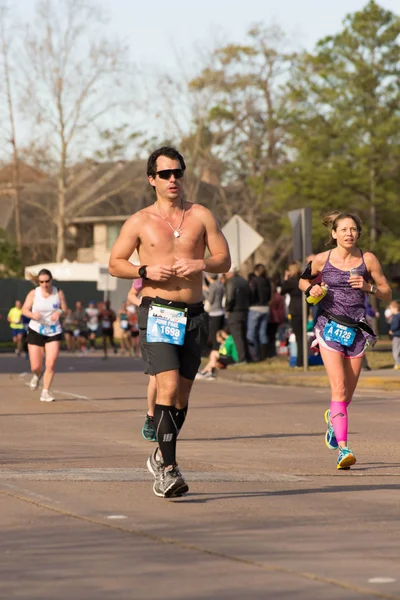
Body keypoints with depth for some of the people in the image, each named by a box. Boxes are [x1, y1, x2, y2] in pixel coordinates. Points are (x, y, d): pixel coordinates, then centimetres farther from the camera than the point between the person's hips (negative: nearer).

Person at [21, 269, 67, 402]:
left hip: (54, 332, 0)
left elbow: (65, 310, 2)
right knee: (36, 367, -1)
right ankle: (37, 375, 37)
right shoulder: (33, 293, -4)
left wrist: (59, 312, -22)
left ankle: (45, 392, 2)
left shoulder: (58, 293, -2)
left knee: (51, 364, -12)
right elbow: (24, 309, -2)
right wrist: (32, 314, -24)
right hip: (36, 331, 0)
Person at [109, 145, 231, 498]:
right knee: (168, 386, -19)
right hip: (158, 313, -3)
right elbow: (115, 263, 8)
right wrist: (145, 271, -10)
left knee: (182, 393, 9)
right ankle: (168, 469, -20)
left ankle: (161, 457, 31)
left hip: (194, 315, 3)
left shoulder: (201, 216, 7)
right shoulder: (140, 222, 4)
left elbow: (224, 260, 8)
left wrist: (200, 264, -13)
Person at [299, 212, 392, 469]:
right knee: (339, 389, -16)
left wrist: (368, 286, -14)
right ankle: (343, 448, -21)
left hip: (357, 330, 2)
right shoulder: (322, 260, 0)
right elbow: (303, 281, 18)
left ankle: (333, 417, 48)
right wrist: (311, 288, -5)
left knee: (348, 395, 12)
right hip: (330, 328, -2)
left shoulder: (368, 260, 0)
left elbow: (387, 294, 6)